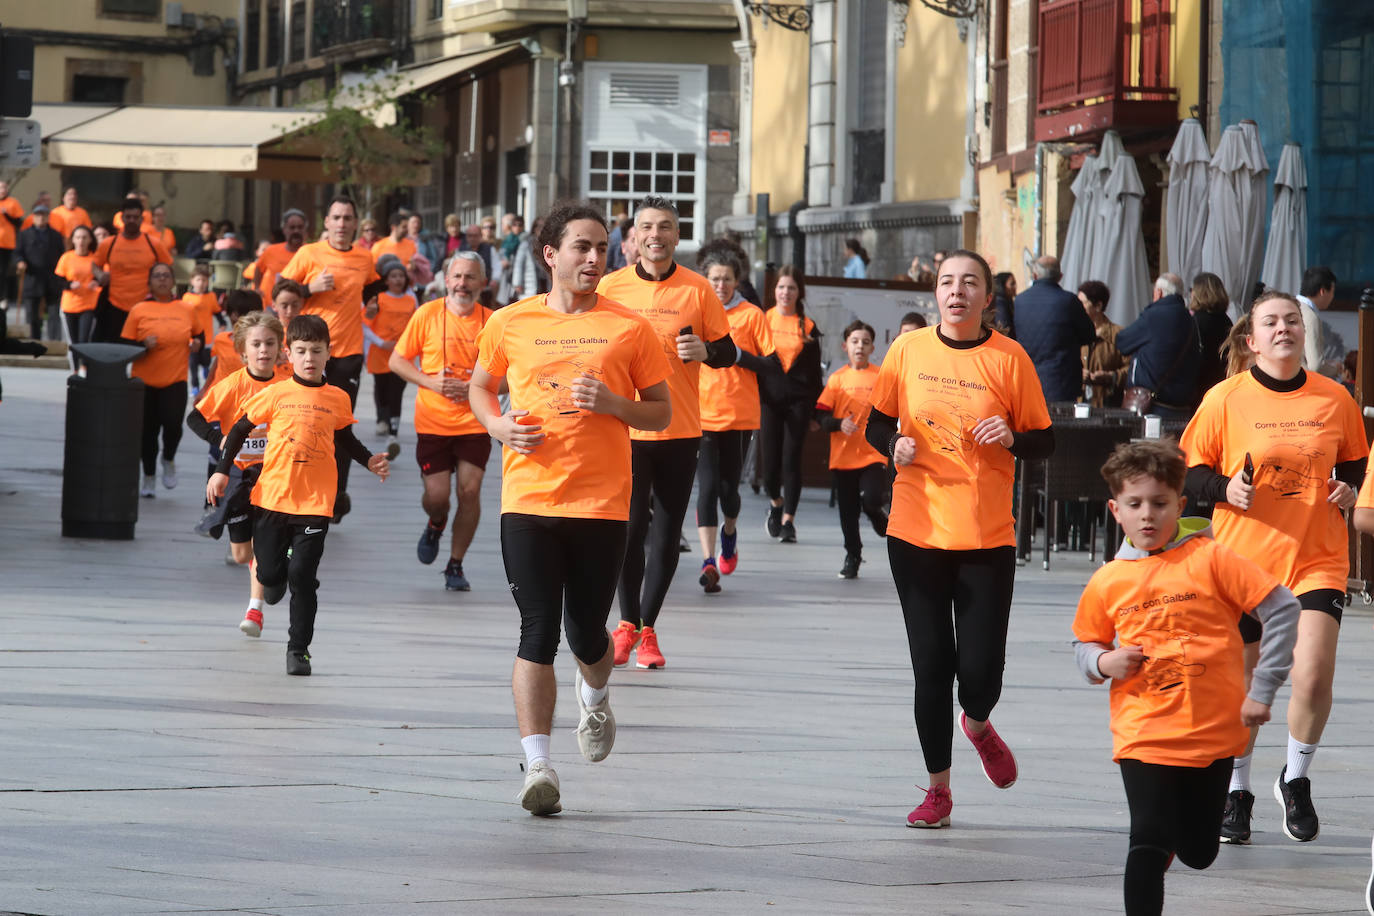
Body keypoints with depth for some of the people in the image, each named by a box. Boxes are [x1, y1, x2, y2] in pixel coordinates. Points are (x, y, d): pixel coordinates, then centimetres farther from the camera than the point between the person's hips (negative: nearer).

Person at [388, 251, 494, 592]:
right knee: (437, 494, -6)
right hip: (433, 421, 0)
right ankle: (436, 525, 32)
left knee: (469, 490, -8)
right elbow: (397, 361, 5)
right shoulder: (427, 314, -2)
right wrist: (431, 382, -10)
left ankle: (456, 565, 8)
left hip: (475, 422, 0)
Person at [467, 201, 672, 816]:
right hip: (528, 501, 0)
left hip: (602, 504, 0)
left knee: (587, 634, 7)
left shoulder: (629, 329, 4)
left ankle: (595, 696, 43)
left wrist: (614, 404, -11)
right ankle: (537, 765, -11)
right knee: (538, 633, -8)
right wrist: (499, 425, 0)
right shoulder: (510, 324, 6)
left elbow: (661, 412, 9)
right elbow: (479, 387, 21)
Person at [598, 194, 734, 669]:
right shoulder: (610, 287, 2)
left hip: (680, 430, 0)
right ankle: (627, 624, 14)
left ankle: (647, 628, 15)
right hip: (624, 429, 0)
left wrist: (704, 351, -15)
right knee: (629, 527, -4)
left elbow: (727, 353, 6)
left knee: (666, 533, 4)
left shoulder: (698, 290, 0)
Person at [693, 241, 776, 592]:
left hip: (739, 415, -1)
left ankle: (730, 531, 40)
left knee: (729, 487, 6)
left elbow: (773, 364, -1)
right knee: (707, 486, -12)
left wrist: (739, 355, -15)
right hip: (701, 415, 1)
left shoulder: (752, 315, 0)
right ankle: (708, 562, -15)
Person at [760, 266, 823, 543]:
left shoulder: (808, 327, 7)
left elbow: (815, 374, 10)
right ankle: (776, 503, 29)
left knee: (792, 460, -5)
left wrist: (818, 411, 7)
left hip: (798, 400, 0)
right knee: (770, 459, 0)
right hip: (769, 398, 0)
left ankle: (788, 521, -1)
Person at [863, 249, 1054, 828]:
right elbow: (876, 425, 12)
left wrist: (1011, 438, -17)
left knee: (980, 669, -5)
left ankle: (977, 725, 33)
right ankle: (939, 789, 17)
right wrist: (895, 445, -9)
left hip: (987, 538, -1)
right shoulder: (908, 350, 2)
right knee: (931, 664, 1)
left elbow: (1044, 442, 4)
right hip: (917, 533, 1)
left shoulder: (1009, 358, -2)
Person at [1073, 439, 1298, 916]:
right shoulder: (1108, 582, 1)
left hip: (1213, 731, 0)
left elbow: (1281, 609, -5)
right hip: (1143, 734, 0)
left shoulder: (1210, 560, -7)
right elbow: (1085, 645, 17)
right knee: (1148, 843, -14)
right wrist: (1104, 663, -7)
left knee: (1198, 854, 13)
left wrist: (1263, 690, -6)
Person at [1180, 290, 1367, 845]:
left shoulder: (1335, 399, 3)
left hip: (1317, 560, 1)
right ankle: (1236, 793, 27)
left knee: (1314, 675, -14)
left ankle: (1296, 780, 12)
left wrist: (1348, 489, -2)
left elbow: (1354, 461, 18)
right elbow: (1189, 471, 2)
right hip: (1243, 559, 0)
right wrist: (1226, 489, -16)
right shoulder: (1225, 399, -3)